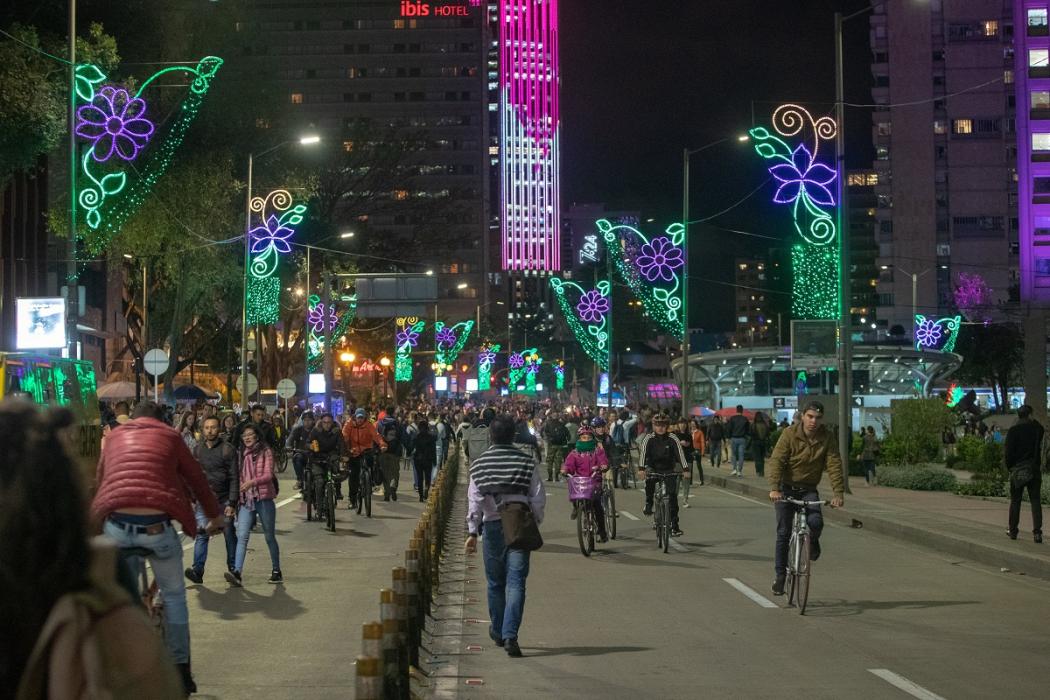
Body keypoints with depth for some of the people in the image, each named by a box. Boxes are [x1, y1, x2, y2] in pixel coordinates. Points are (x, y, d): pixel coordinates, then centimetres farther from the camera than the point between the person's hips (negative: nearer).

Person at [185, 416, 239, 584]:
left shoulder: (227, 449, -4)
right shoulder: (198, 449, 9)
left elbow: (234, 478, -6)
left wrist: (232, 503, -12)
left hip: (223, 500, -2)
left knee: (229, 534, 6)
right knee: (201, 534, -9)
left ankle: (233, 569, 17)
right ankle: (197, 570, -15)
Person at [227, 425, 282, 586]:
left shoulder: (266, 452, -2)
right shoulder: (242, 454, 14)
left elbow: (269, 475, -13)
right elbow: (240, 477, 17)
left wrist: (252, 482, -30)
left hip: (264, 500, -3)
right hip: (246, 500, 3)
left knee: (269, 537, 8)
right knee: (242, 536, -13)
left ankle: (276, 572, 21)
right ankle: (237, 573, -23)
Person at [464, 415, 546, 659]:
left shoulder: (479, 463, 1)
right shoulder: (527, 462, -2)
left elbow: (474, 500, -2)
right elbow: (538, 498, -1)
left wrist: (472, 532, 0)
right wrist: (535, 523, 13)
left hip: (492, 526, 1)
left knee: (495, 582, 16)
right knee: (516, 581, -4)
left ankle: (498, 632, 29)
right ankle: (510, 635, -17)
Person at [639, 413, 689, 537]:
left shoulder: (672, 439, -7)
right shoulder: (649, 438, -8)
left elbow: (680, 453, -13)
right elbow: (643, 452, -18)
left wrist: (684, 469, -24)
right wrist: (642, 468, -32)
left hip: (669, 470, 1)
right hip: (653, 468, -1)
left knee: (673, 495, -10)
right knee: (649, 480, -33)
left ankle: (674, 526, -5)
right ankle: (648, 504, -7)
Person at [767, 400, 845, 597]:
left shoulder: (828, 437, -7)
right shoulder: (790, 434, -13)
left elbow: (834, 465, -11)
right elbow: (776, 461, -21)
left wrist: (838, 493, -22)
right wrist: (774, 488, -34)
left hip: (809, 490, 1)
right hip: (786, 489, -1)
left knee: (816, 522, -24)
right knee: (783, 533, -3)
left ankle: (813, 542, 12)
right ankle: (780, 576, 10)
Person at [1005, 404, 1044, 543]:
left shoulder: (1013, 431, -8)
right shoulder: (1037, 428, -3)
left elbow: (1009, 452, -9)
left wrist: (1009, 467, 7)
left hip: (1017, 470, -1)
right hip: (1034, 469, 1)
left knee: (1015, 501, 9)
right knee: (1035, 500, 2)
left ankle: (1013, 531, 13)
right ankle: (1037, 531, -9)